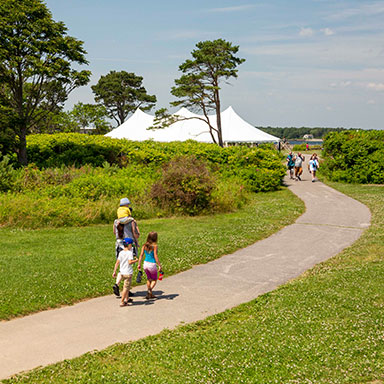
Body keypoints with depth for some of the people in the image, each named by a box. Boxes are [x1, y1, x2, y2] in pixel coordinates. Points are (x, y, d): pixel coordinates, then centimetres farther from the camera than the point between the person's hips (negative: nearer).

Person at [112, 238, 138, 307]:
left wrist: (114, 271, 8)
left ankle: (127, 299, 37)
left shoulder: (121, 253, 6)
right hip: (128, 273, -7)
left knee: (127, 286, 24)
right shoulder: (130, 253, -13)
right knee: (126, 287, -3)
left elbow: (117, 263, 5)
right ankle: (122, 302, -6)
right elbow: (130, 262, -23)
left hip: (122, 273, 7)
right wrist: (136, 260, -6)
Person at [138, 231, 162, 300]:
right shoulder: (154, 246, -13)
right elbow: (155, 256, -16)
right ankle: (149, 290, -14)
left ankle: (150, 294, 29)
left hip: (146, 263, 5)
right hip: (152, 264, -5)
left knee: (149, 279, 23)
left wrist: (139, 264, 8)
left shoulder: (145, 245, 2)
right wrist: (159, 265, -11)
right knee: (154, 280, 12)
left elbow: (141, 255, 1)